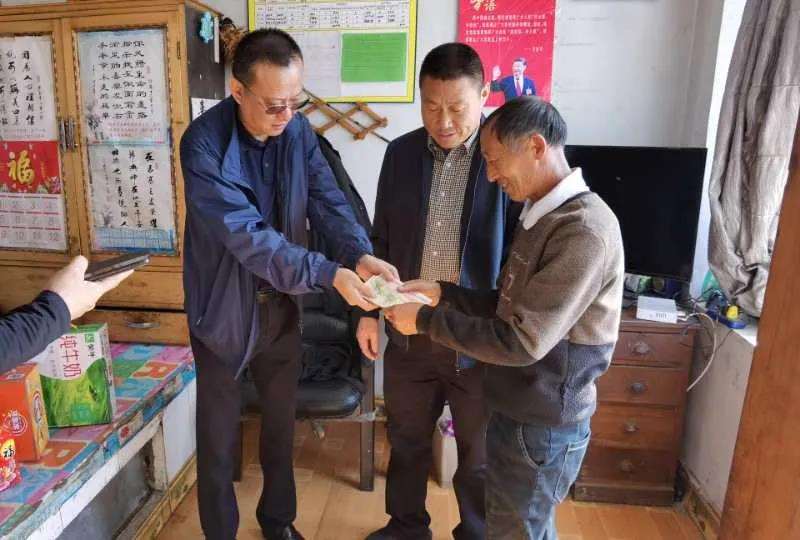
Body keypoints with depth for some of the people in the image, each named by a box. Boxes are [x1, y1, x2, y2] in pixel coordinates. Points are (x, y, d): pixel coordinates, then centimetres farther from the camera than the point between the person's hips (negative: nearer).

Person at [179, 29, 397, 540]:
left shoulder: (298, 129, -4)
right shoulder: (204, 143, -21)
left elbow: (327, 198, -9)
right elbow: (245, 234, -29)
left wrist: (361, 254, -29)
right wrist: (329, 274, -36)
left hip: (282, 305, 5)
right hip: (224, 310, -4)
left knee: (282, 424, 20)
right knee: (219, 437, 13)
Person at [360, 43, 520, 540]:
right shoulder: (400, 153, 1)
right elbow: (382, 239, 8)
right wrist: (370, 311, 8)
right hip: (407, 332, 4)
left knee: (478, 454, 17)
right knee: (406, 440, 22)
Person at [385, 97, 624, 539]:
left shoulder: (584, 232, -26)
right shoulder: (541, 215, 6)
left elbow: (522, 342, -28)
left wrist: (426, 320, -20)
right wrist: (442, 292, -2)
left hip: (543, 425, -9)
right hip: (517, 409, 9)